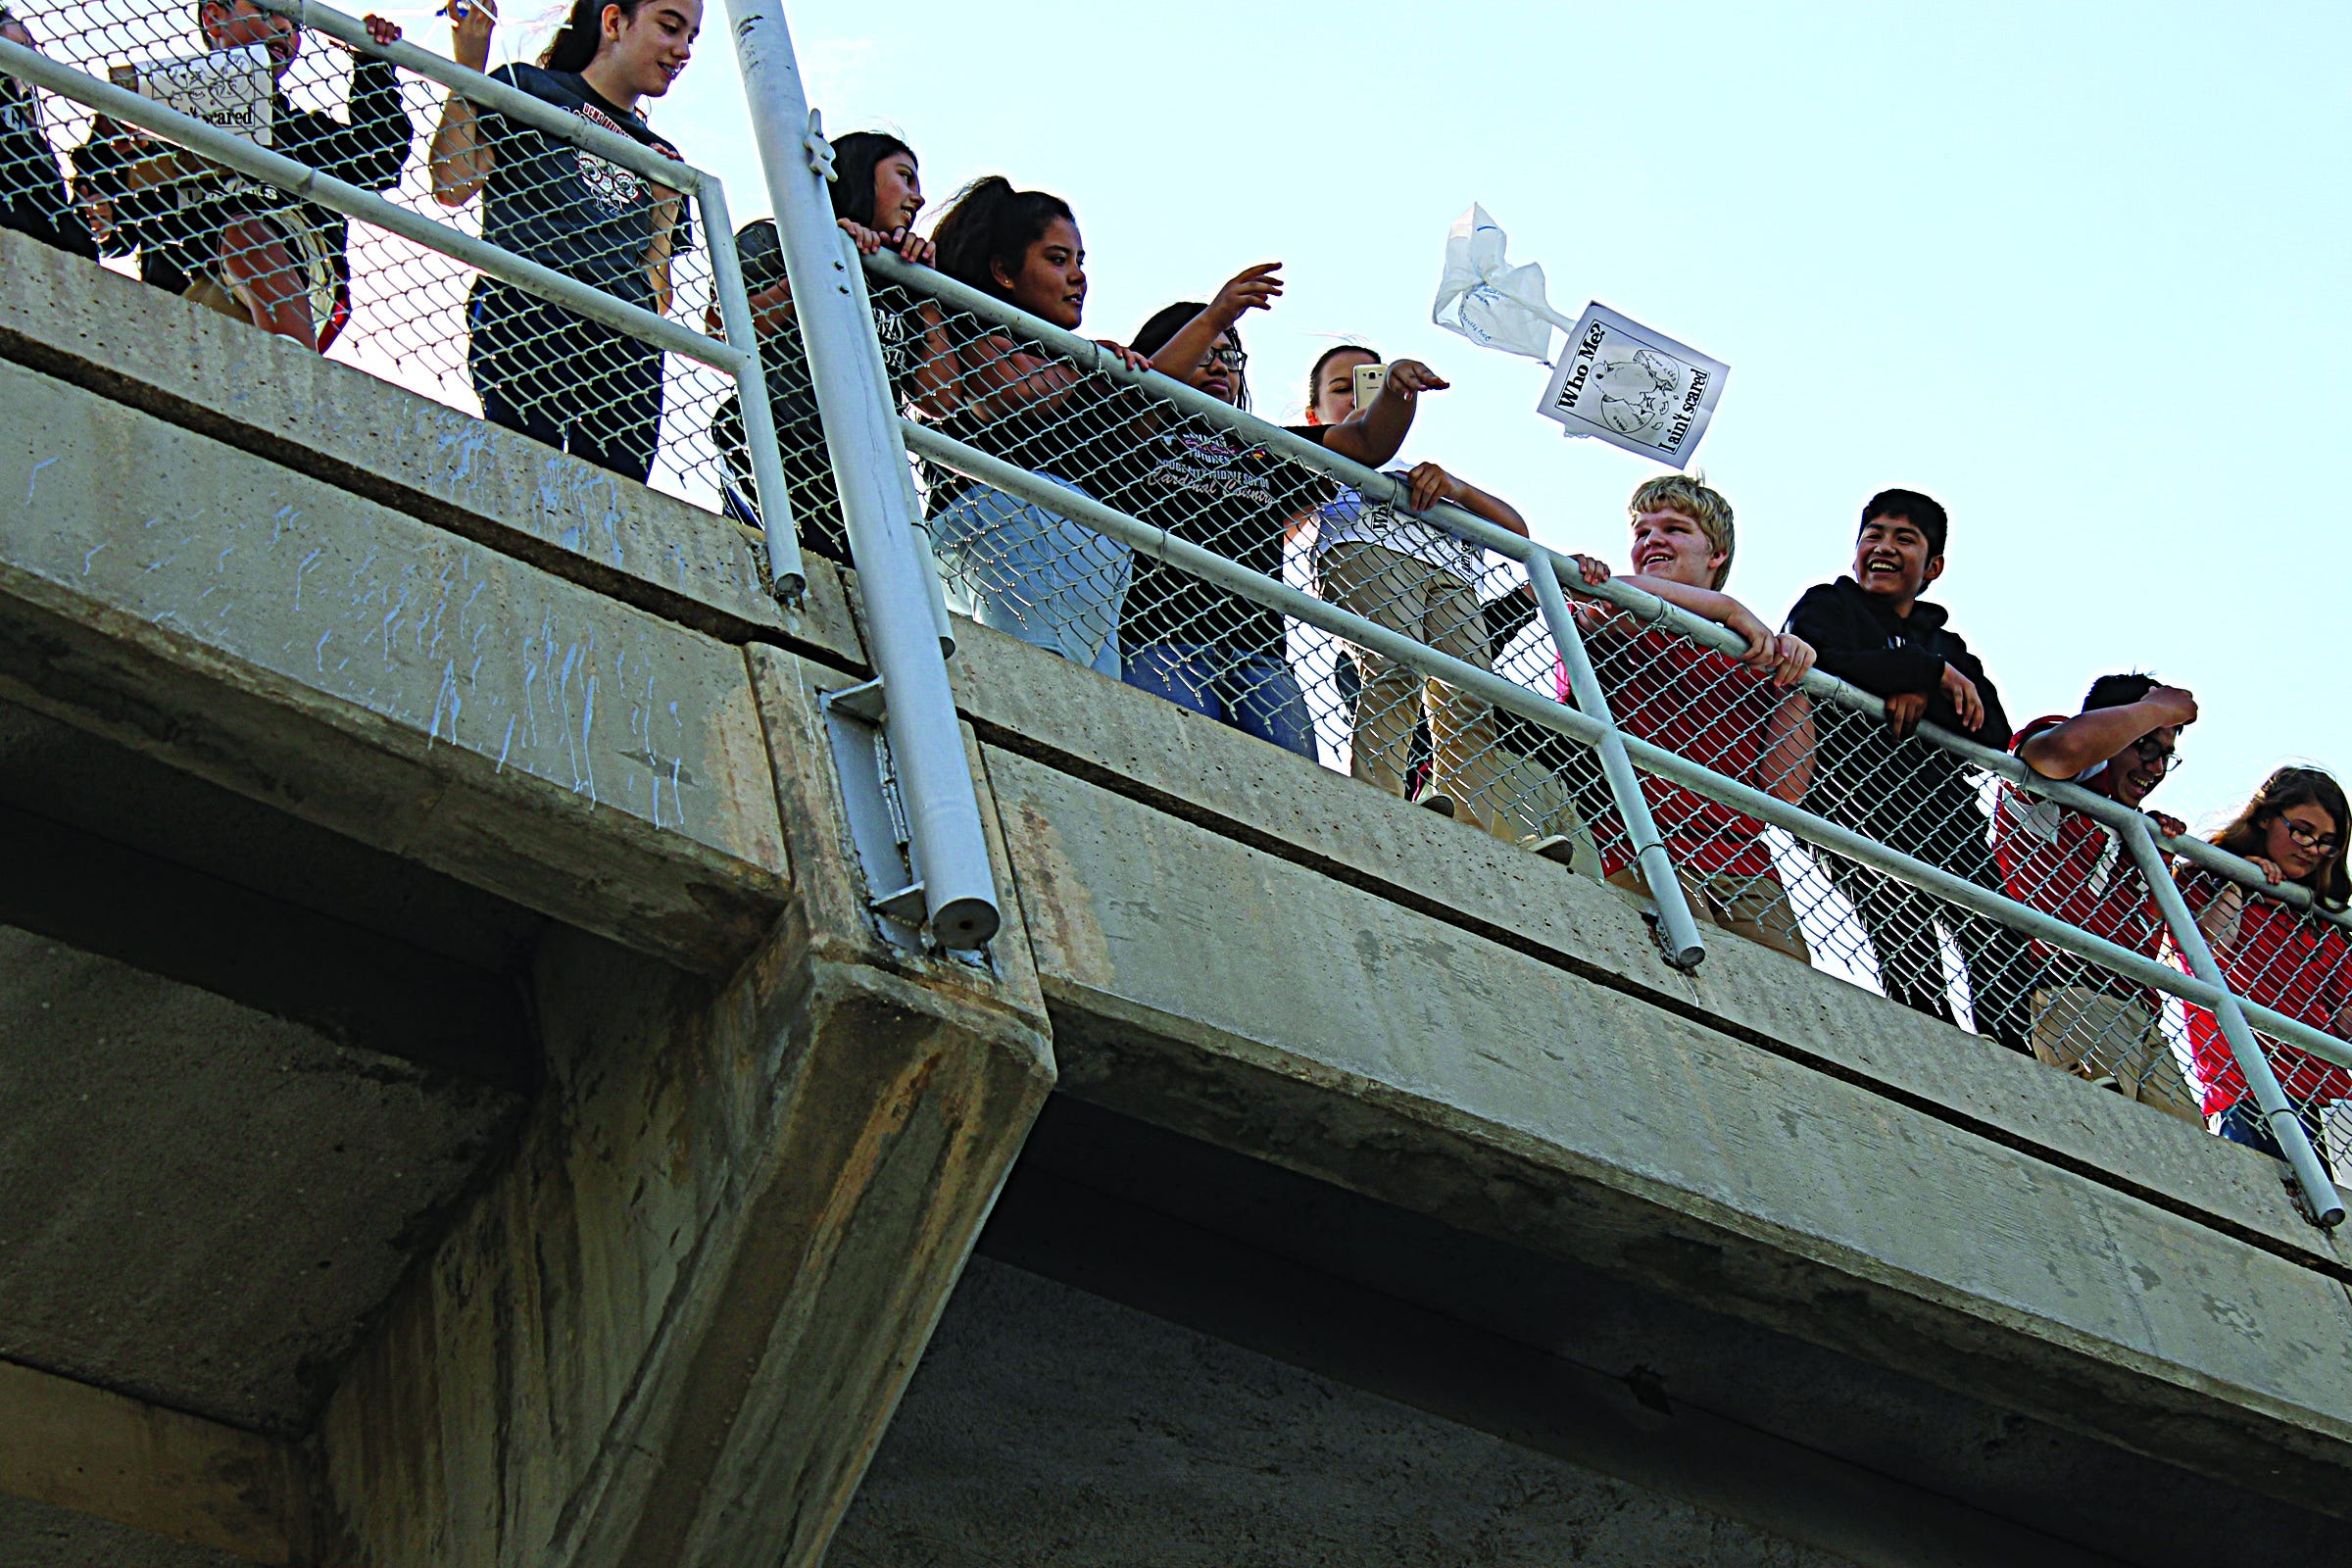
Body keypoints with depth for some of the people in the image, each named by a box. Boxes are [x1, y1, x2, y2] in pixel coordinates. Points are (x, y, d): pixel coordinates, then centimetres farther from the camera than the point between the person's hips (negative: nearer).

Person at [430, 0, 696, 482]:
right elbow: (452, 185, 2)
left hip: (628, 342, 5)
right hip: (528, 312, -5)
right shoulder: (528, 89, 17)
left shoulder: (657, 156, 31)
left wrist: (665, 203, 10)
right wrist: (468, 66, 2)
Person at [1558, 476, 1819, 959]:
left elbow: (1784, 788, 13)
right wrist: (1727, 608, -5)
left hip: (1746, 867, 4)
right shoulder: (1621, 632, 18)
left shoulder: (1755, 659, 26)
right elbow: (1600, 595, -10)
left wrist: (1793, 679, 7)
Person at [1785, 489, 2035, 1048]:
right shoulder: (1828, 605, 18)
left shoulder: (1948, 645, 30)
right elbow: (1815, 665, -8)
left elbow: (1995, 733, 12)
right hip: (1858, 791, -4)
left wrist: (1924, 697, -7)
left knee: (2006, 948, -14)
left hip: (1943, 801, 5)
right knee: (1908, 946, -24)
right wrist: (1930, 673, -4)